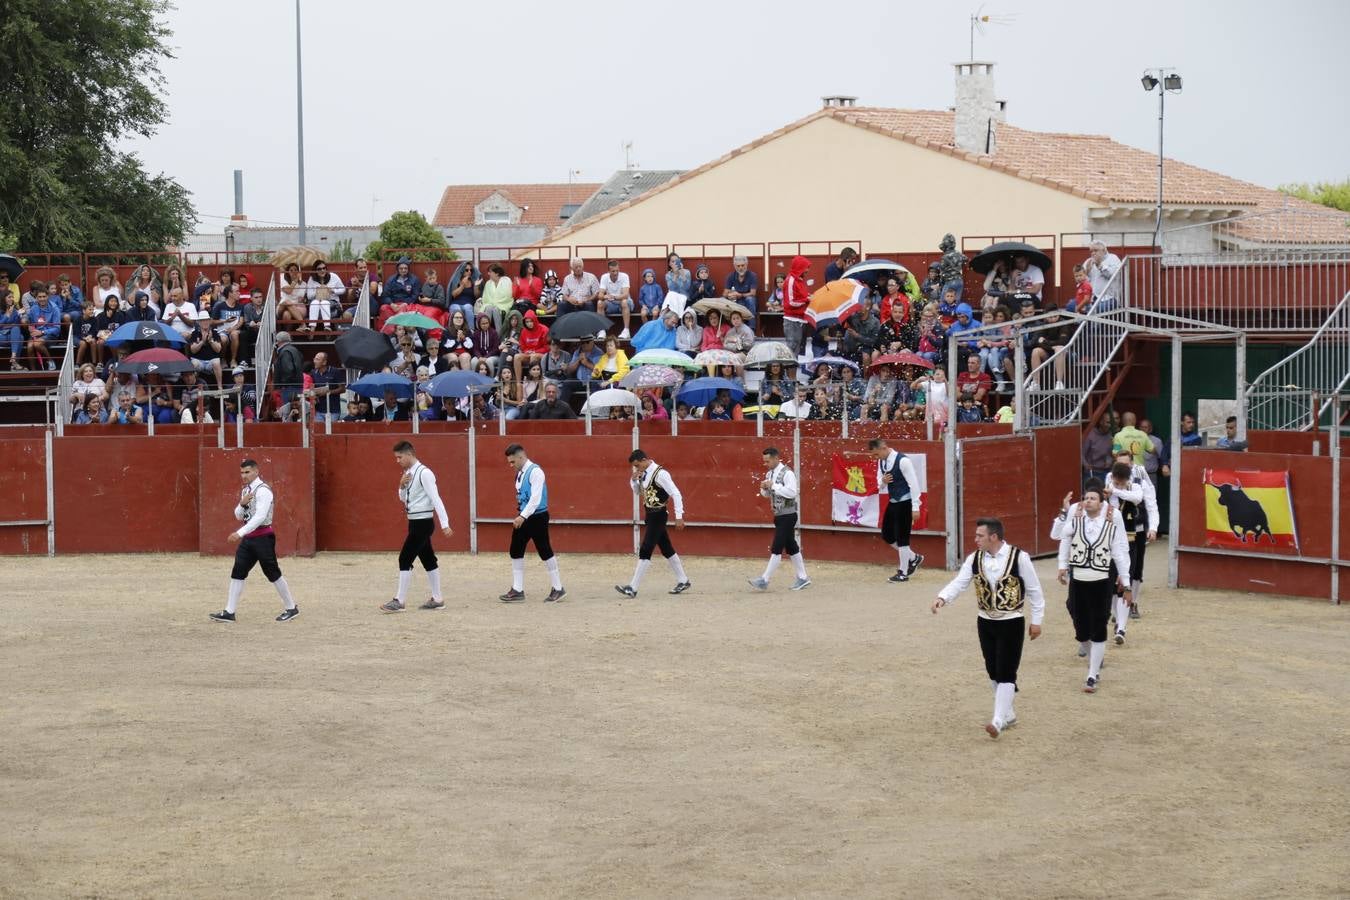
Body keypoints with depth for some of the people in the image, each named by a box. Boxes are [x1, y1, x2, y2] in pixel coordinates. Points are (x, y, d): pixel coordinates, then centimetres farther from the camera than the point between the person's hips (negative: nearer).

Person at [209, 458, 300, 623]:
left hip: (263, 537, -8)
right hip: (248, 537, 8)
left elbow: (260, 516, -25)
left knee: (272, 573, 0)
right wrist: (242, 503, -7)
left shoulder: (263, 490, -16)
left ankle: (291, 608, 13)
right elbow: (238, 516, 15)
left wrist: (240, 533, -30)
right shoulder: (245, 491, 12)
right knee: (238, 572, 3)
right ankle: (229, 612, 4)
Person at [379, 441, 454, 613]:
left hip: (423, 522, -9)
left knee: (405, 559, -10)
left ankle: (399, 601, -8)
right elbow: (403, 498, 20)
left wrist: (445, 524, -26)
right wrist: (402, 485, -3)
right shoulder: (408, 473, 11)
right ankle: (437, 599, 19)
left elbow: (435, 499, -21)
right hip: (415, 522, 9)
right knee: (428, 560, 13)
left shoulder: (424, 473, -17)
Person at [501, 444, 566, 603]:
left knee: (545, 551, -1)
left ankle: (558, 588, 10)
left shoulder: (535, 471, -17)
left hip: (537, 517, -9)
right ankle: (517, 590, 12)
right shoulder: (520, 473, 10)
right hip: (524, 517, 9)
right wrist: (520, 515, 10)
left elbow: (536, 498, -23)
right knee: (516, 552, 6)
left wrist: (522, 516, -26)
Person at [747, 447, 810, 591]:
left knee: (777, 548, -9)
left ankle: (764, 580, -9)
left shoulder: (787, 473, -15)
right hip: (778, 515, 9)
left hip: (788, 515, -9)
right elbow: (766, 494, 21)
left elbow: (792, 492, -25)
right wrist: (764, 488, -2)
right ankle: (802, 578, 20)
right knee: (790, 547, 13)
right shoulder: (770, 474, 11)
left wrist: (774, 486, -23)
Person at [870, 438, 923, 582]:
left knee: (901, 537, -4)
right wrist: (883, 482, -12)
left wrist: (915, 507, -21)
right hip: (892, 502, 9)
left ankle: (903, 573, 7)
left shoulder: (902, 461, -21)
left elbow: (913, 483, -20)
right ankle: (914, 558, 28)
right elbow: (879, 484, 14)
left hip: (905, 503, -9)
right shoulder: (881, 462, 3)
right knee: (887, 535, 12)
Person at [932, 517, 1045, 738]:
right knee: (993, 671, 13)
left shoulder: (1019, 557, -14)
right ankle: (1008, 715, 28)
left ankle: (998, 720, -10)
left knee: (1006, 672, -9)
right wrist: (942, 598, -27)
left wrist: (1036, 620, -3)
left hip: (1011, 623, -5)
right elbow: (959, 582, -7)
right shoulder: (974, 559, -2)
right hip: (985, 622, 5)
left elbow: (1034, 590, -6)